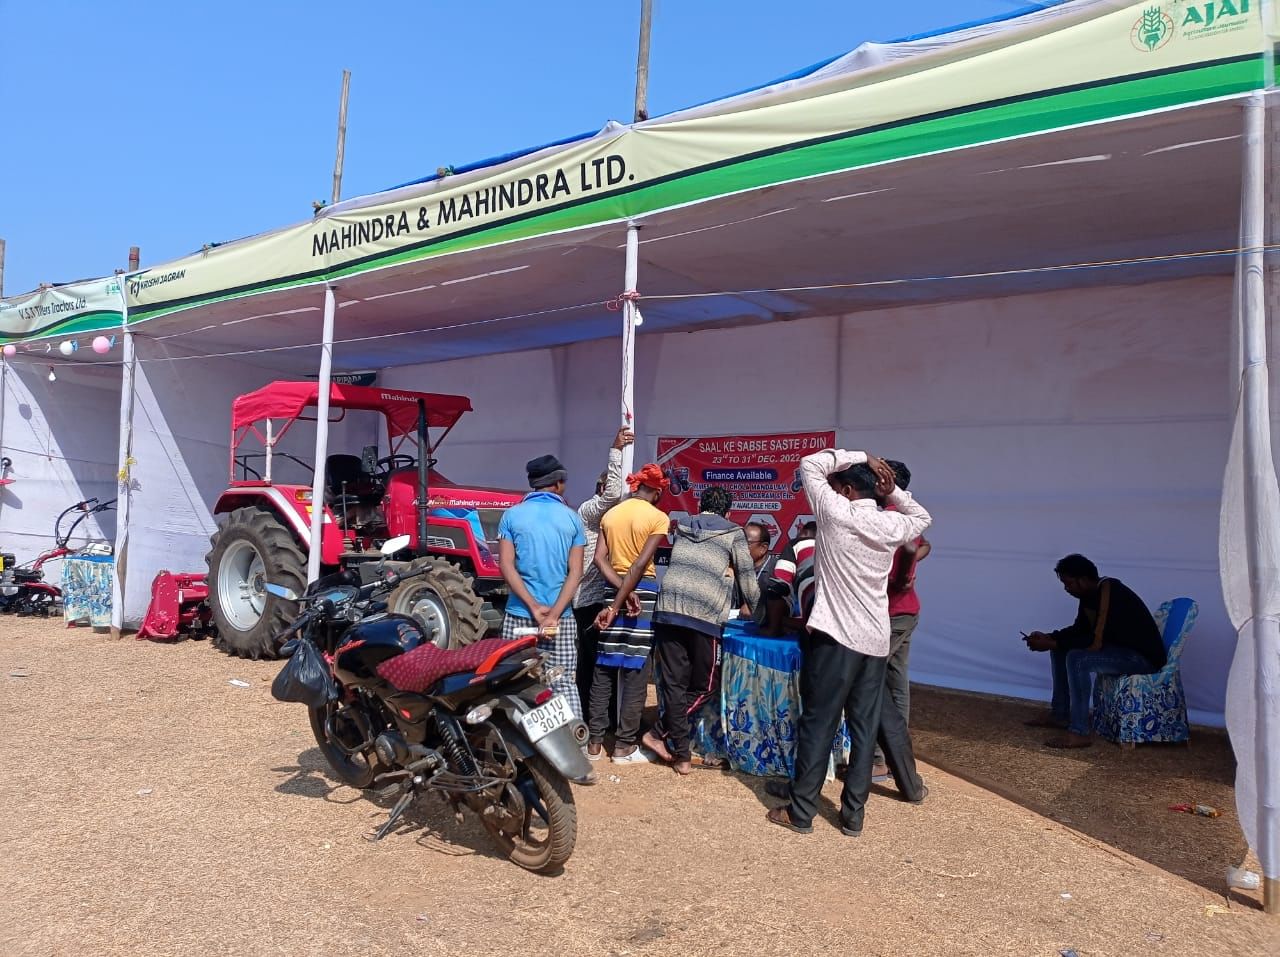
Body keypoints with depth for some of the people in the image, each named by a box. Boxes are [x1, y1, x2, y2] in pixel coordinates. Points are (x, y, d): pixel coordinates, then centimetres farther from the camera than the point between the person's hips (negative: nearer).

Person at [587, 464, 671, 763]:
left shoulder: (610, 514, 9)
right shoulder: (658, 518, -7)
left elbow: (600, 559, -3)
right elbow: (640, 564, -15)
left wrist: (622, 592, -12)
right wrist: (615, 607, -15)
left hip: (613, 588, 5)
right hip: (644, 590, -5)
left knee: (604, 669, 9)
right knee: (635, 672, 1)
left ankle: (594, 742, 13)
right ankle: (624, 746, 5)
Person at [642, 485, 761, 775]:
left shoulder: (681, 527, 24)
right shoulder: (734, 533, 13)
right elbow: (747, 580, 15)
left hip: (668, 609, 4)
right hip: (705, 614, -4)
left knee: (673, 683, 9)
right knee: (705, 686, 11)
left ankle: (681, 755, 11)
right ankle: (658, 734, 5)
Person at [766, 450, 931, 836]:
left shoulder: (835, 513, -8)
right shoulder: (893, 525, 5)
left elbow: (810, 465, 2)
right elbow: (922, 516, 28)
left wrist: (859, 457, 4)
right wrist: (892, 491, 15)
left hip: (835, 637, -5)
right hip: (876, 641, 5)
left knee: (817, 725, 2)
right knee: (864, 730, 9)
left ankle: (800, 811, 8)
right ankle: (853, 814, 16)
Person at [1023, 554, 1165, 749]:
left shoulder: (1111, 594, -27)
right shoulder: (1090, 594, 2)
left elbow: (1096, 642, -31)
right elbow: (1079, 629, 13)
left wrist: (1052, 644, -26)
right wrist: (1049, 637, -3)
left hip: (1143, 657, -10)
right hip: (1119, 648, 10)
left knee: (1077, 658, -29)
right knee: (1061, 649, 10)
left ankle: (1079, 733, -24)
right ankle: (1059, 714, 15)